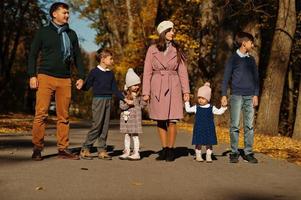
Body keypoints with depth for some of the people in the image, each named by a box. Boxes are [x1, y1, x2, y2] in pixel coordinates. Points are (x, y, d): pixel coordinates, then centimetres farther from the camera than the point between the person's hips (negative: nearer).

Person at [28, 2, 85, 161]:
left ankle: (63, 149, 9)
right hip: (45, 77, -3)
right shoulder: (43, 32, 5)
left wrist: (81, 76, 8)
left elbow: (77, 57, 19)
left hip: (65, 79, 4)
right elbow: (33, 54, 4)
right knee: (41, 114, -8)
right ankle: (37, 148, -1)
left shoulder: (71, 34, 16)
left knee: (63, 116, 3)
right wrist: (32, 75, -6)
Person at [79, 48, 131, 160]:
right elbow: (87, 86, -1)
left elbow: (114, 90, 14)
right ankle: (85, 149, 0)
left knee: (105, 126, 5)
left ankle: (101, 150, 10)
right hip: (98, 100, -6)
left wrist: (125, 99, 9)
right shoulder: (94, 72, -4)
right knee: (96, 125, -9)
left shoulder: (110, 74, 13)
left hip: (108, 100, 6)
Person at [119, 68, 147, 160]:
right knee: (127, 135, 8)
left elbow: (143, 104, 8)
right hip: (126, 118, 1)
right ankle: (127, 152, 17)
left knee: (135, 135, 0)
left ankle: (136, 153, 4)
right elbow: (121, 106, -8)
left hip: (135, 118, -1)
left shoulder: (139, 95, 2)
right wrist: (128, 104, -21)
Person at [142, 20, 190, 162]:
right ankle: (164, 149, 15)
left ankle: (170, 150, 5)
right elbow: (147, 72, 3)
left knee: (172, 120, -5)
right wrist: (146, 92, -2)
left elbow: (182, 71, 7)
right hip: (157, 88, 0)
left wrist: (186, 90, 1)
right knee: (160, 121, 5)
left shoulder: (177, 50, 7)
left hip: (173, 87, 0)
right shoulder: (152, 50, 3)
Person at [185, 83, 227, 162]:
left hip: (209, 128, 0)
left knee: (209, 143, 3)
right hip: (199, 128, 0)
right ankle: (198, 156, 15)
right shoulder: (196, 108, 2)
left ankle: (208, 156, 11)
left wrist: (223, 107, -6)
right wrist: (187, 101, 5)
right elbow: (188, 109, 11)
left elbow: (219, 112, 7)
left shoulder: (211, 108, 1)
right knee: (199, 143, 2)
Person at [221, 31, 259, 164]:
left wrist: (256, 95, 5)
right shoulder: (233, 59, 2)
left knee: (249, 126, 3)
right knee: (235, 126, -3)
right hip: (237, 96, -4)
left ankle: (248, 153, 7)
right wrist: (223, 95, -5)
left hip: (250, 96, 4)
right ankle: (234, 153, 3)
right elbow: (226, 78, 2)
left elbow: (256, 78, 15)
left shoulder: (251, 60, 14)